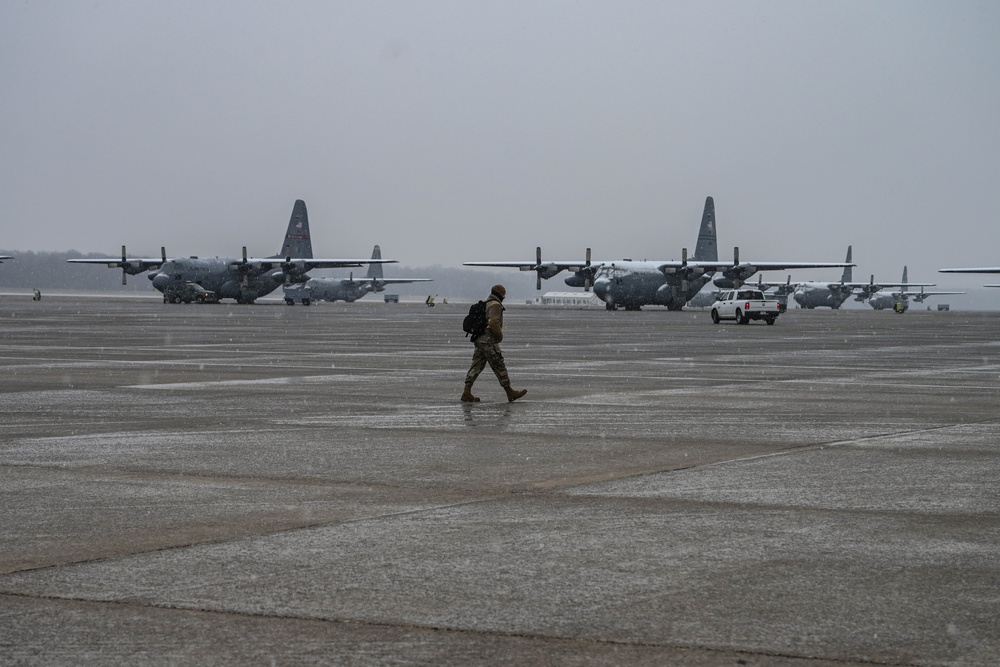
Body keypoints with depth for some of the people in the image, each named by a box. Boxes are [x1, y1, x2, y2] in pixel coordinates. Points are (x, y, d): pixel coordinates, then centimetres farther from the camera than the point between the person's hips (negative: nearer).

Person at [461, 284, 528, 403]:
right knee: (499, 367, -2)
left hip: (479, 340, 9)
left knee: (476, 366, 6)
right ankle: (510, 392, 4)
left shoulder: (484, 304, 19)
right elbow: (494, 322, -23)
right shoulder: (495, 305, -10)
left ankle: (467, 392, -1)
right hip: (489, 341, -9)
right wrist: (500, 335, -10)